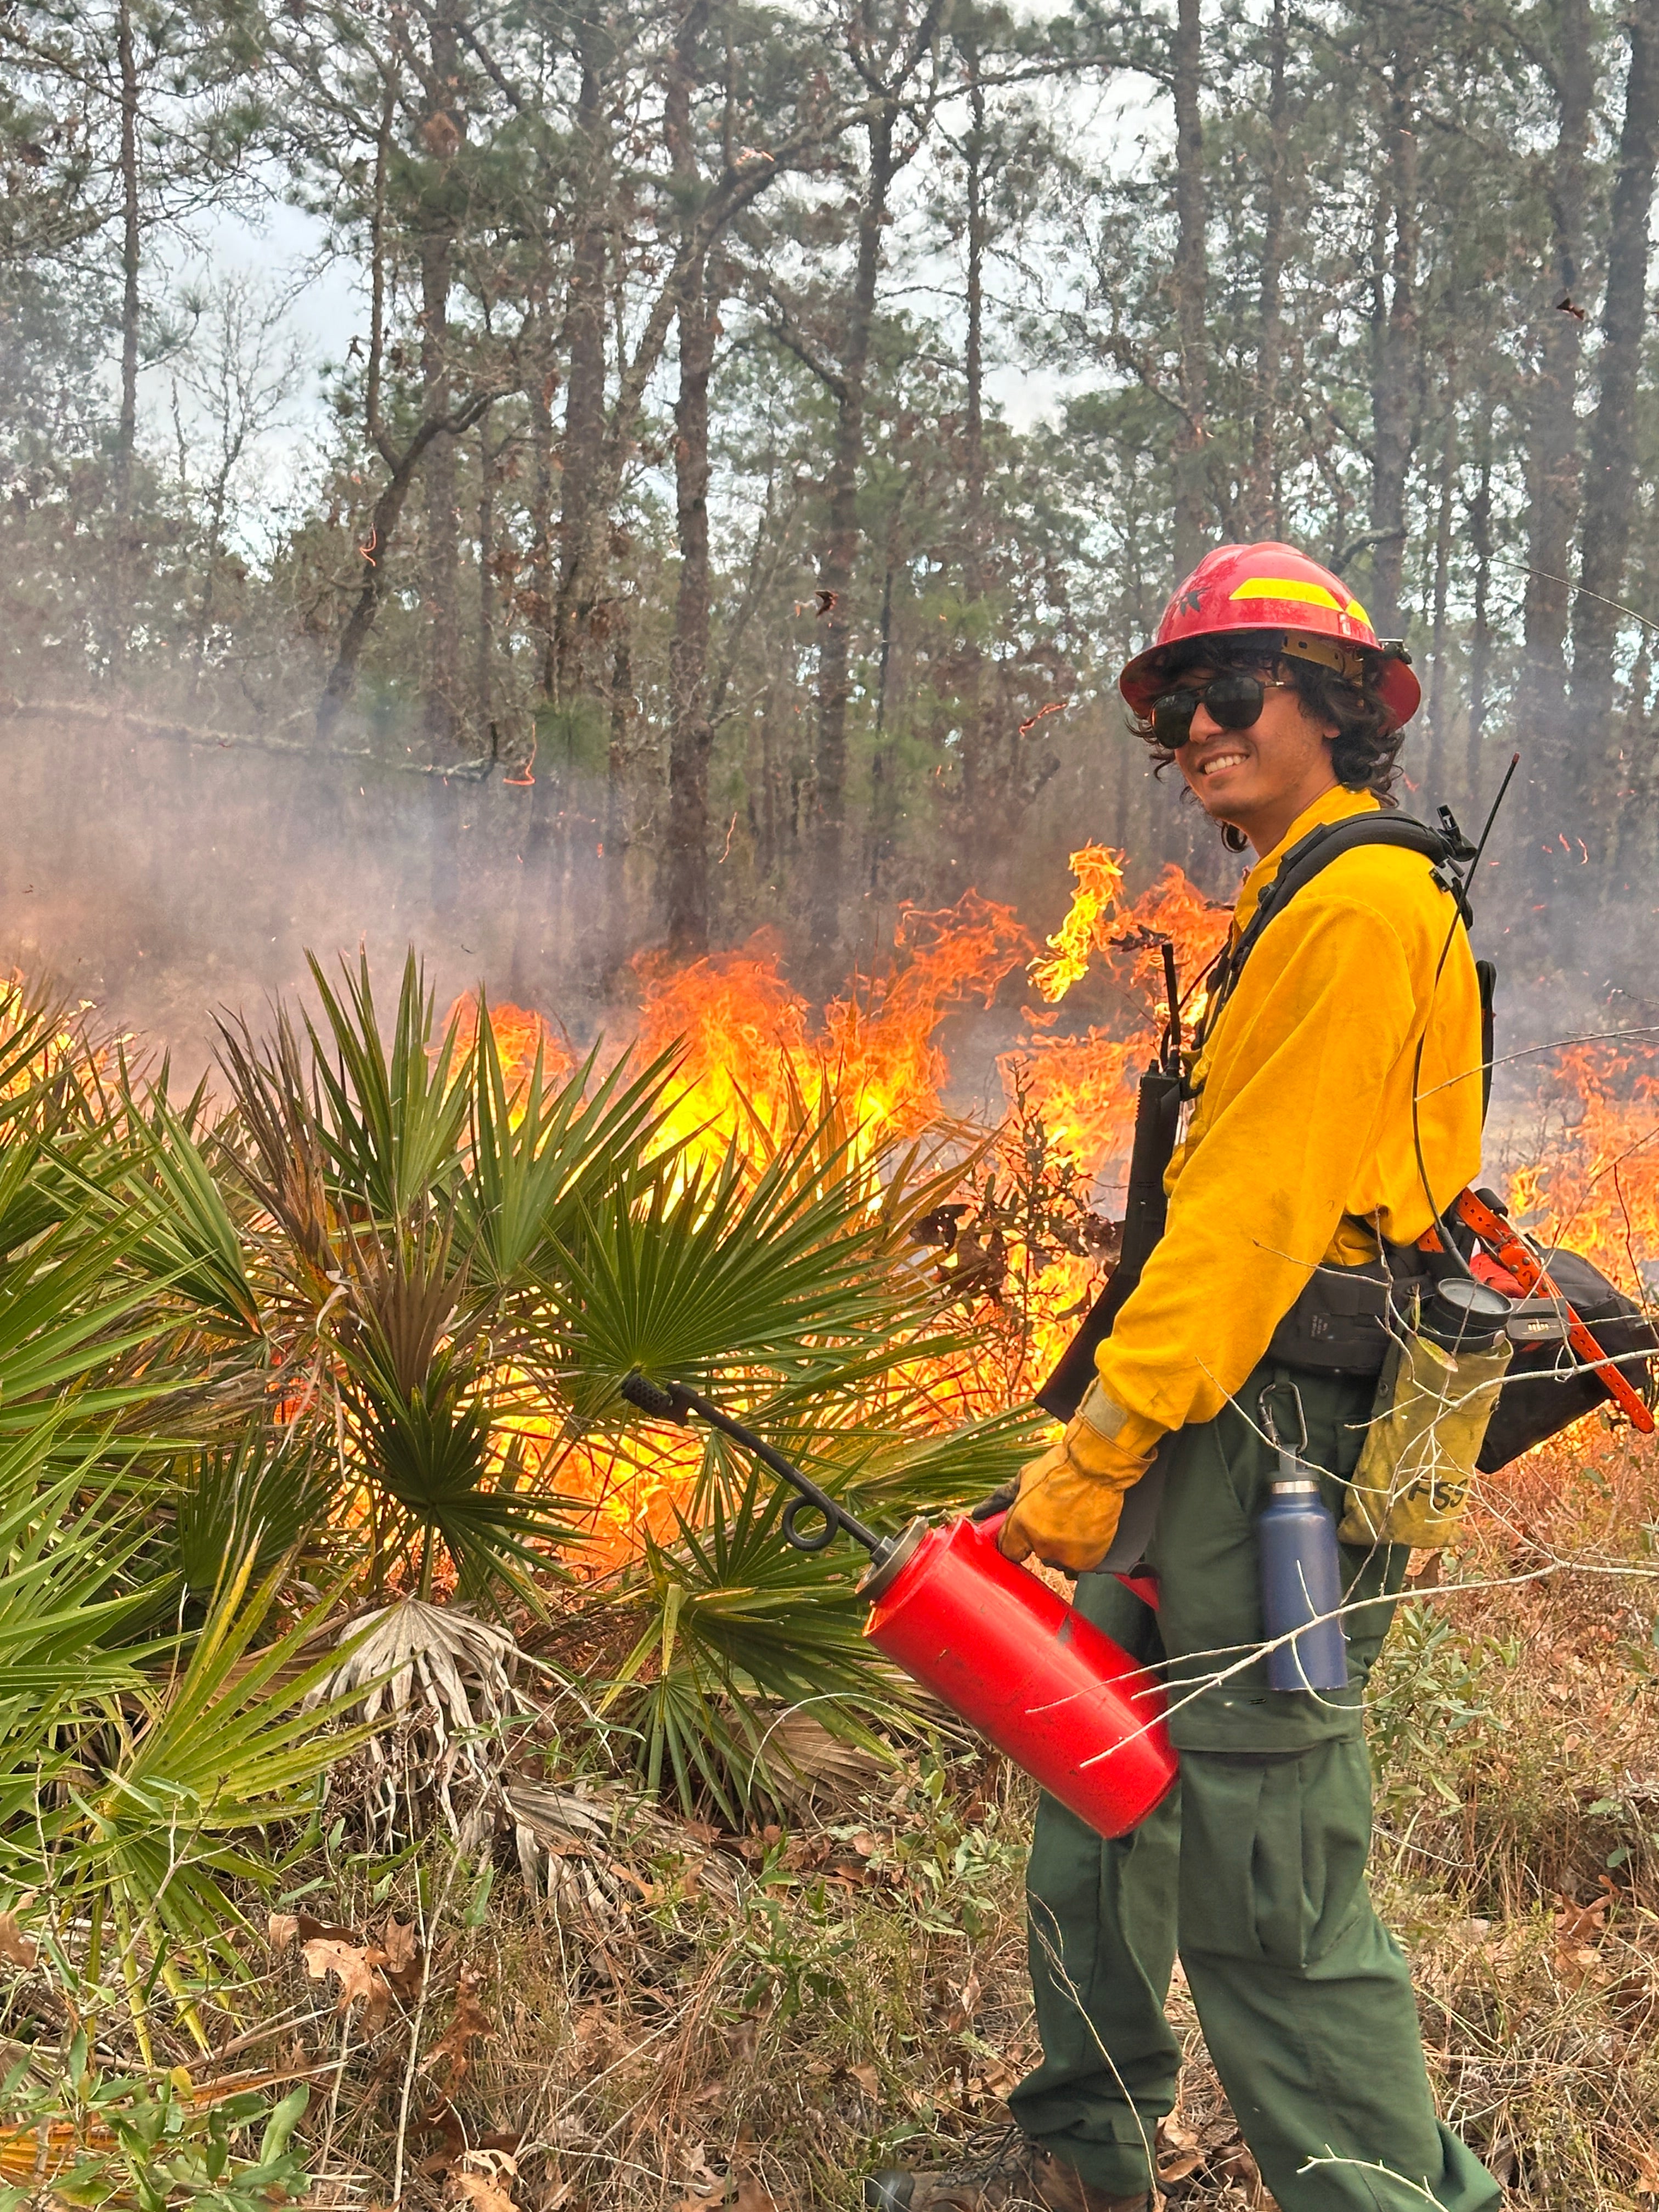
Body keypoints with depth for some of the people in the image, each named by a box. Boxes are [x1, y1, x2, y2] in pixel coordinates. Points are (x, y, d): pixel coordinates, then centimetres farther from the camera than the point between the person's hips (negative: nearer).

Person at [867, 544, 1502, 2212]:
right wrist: (1103, 1448, 17)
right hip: (1224, 1438, 10)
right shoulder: (1298, 907, 19)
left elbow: (1258, 1213, -20)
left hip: (1278, 1448, -10)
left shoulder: (1363, 903, -13)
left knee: (1260, 1881, -6)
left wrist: (1093, 1458, -20)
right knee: (1100, 1804, 18)